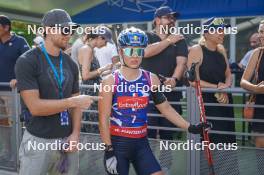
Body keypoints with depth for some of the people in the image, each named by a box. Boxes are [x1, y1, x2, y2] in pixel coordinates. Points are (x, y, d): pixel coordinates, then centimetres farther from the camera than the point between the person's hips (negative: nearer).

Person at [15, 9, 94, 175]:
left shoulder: (71, 64, 8)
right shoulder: (27, 61, -10)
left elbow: (75, 103, 11)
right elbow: (34, 106, -17)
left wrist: (75, 134, -2)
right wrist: (72, 101, -16)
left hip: (67, 139, 5)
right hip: (38, 140, -5)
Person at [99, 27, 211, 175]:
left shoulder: (151, 79, 2)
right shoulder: (111, 81, -8)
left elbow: (166, 108, 8)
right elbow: (104, 118, -8)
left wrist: (190, 128, 0)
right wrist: (109, 151, -12)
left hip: (141, 144, 3)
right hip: (117, 144, -3)